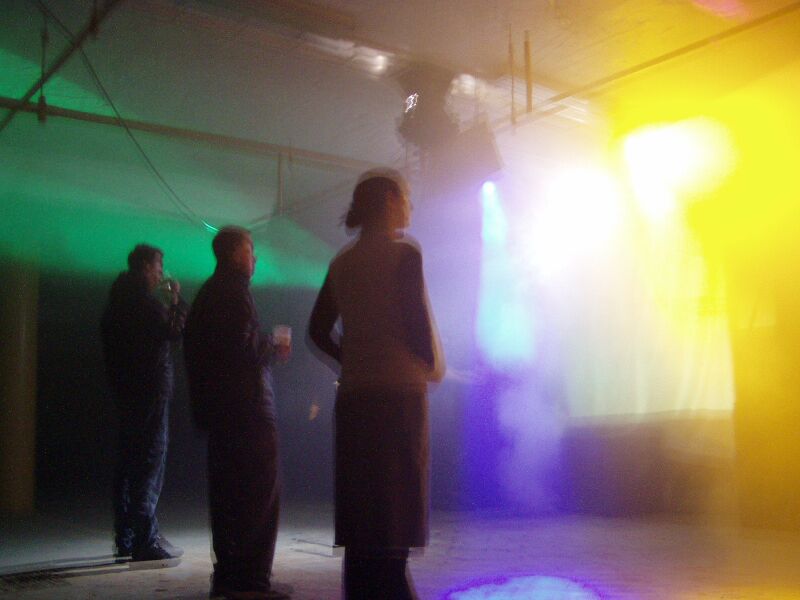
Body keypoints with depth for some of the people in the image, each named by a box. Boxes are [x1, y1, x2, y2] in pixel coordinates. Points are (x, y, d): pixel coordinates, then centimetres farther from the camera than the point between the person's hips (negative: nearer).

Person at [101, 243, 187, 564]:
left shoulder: (118, 300, 15)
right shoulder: (145, 301, -13)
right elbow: (173, 330, -15)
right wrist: (176, 301, -4)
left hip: (126, 389, 9)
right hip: (150, 389, -9)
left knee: (130, 462, 13)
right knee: (151, 460, -7)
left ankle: (126, 540, 20)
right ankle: (145, 540, -7)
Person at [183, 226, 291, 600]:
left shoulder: (207, 292, 18)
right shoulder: (234, 290, -11)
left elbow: (192, 344, 20)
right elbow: (246, 344, -20)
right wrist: (277, 350, -2)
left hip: (218, 407, 10)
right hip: (247, 406, -10)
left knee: (228, 492, 13)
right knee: (259, 493, -5)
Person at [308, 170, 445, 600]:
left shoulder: (342, 262, 12)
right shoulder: (403, 253, -7)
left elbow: (319, 331, 12)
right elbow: (418, 323, -13)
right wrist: (435, 367, 4)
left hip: (353, 397, 6)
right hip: (399, 394, -6)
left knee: (360, 510, 12)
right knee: (394, 510, -1)